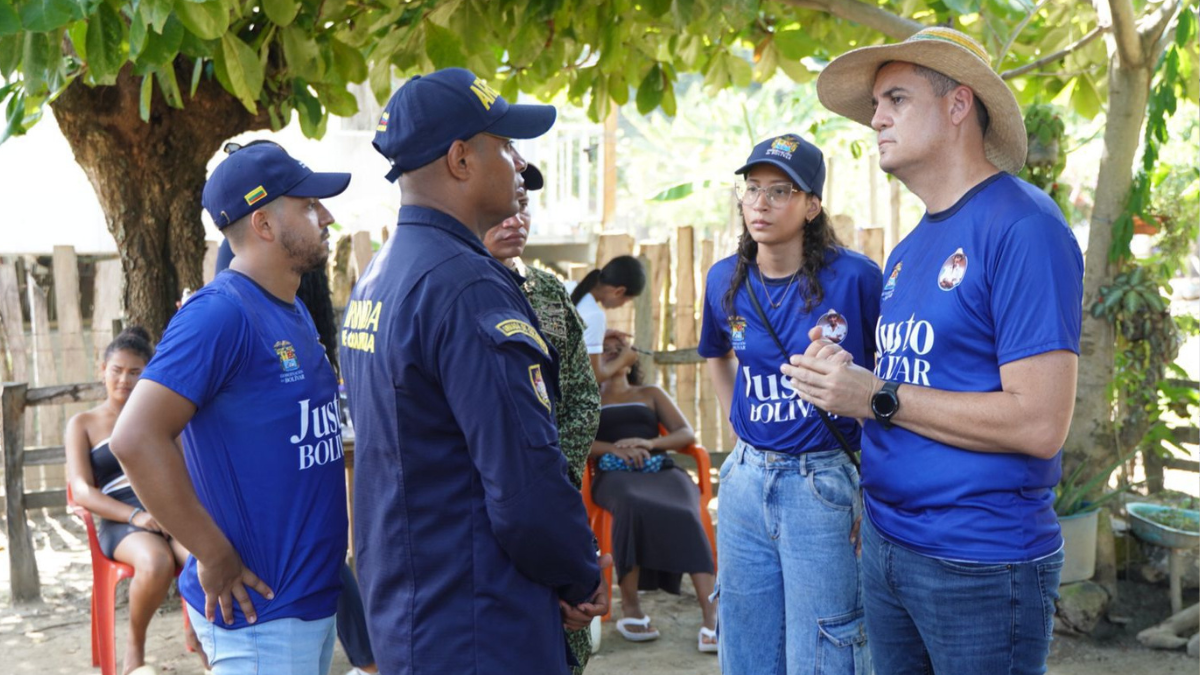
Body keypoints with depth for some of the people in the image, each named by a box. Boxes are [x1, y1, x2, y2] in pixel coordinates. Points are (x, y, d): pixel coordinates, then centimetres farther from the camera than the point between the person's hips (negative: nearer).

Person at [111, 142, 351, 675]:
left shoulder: (295, 313, 10)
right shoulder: (221, 313, -17)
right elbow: (137, 439, -25)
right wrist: (215, 556, -20)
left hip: (317, 595, 9)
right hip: (261, 609, -8)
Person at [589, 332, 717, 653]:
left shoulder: (651, 393, 27)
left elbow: (687, 434, 15)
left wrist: (649, 443, -5)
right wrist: (615, 448, -13)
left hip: (661, 469, 2)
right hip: (615, 474, -2)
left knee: (684, 515, -34)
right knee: (633, 507, -40)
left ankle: (711, 617, -42)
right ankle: (630, 609, -32)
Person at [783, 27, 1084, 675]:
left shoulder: (1022, 226, -15)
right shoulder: (907, 252, 12)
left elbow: (1040, 424, -22)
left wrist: (877, 397, -17)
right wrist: (842, 378, -2)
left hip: (981, 565, -8)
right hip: (886, 543, 8)